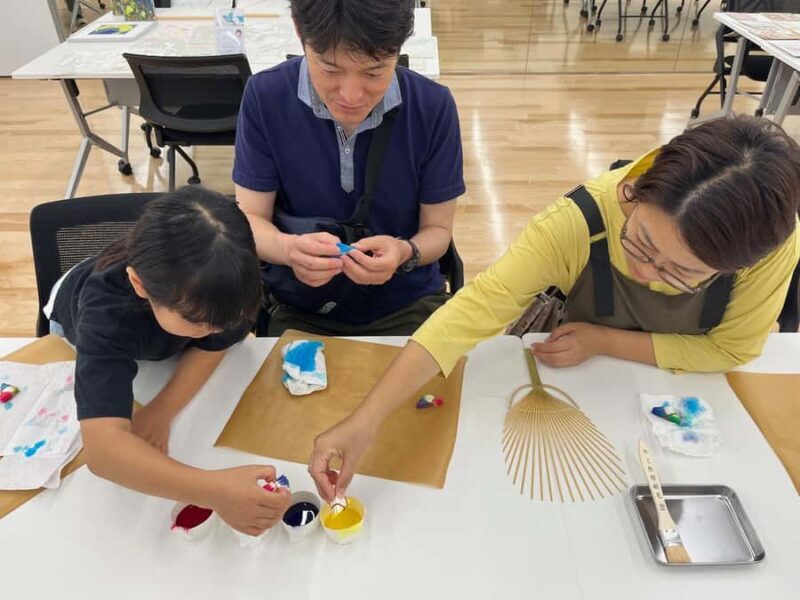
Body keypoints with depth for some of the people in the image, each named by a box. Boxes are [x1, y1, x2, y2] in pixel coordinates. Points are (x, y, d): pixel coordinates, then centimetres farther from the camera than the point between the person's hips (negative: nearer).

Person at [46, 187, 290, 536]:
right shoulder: (106, 310, -51)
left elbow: (213, 346, -24)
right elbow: (102, 448, -61)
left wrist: (161, 410, -39)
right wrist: (215, 490, -73)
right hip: (85, 323, -1)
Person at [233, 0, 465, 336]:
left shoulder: (433, 107, -13)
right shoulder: (265, 97, -13)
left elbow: (438, 229, -5)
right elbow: (250, 219, -9)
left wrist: (405, 253, -27)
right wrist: (289, 248, -30)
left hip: (406, 304, 2)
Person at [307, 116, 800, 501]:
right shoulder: (580, 222, -39)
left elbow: (733, 348, -19)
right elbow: (470, 312, -44)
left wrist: (604, 340, -27)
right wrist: (364, 421, -52)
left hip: (688, 393, 1)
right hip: (587, 386, 0)